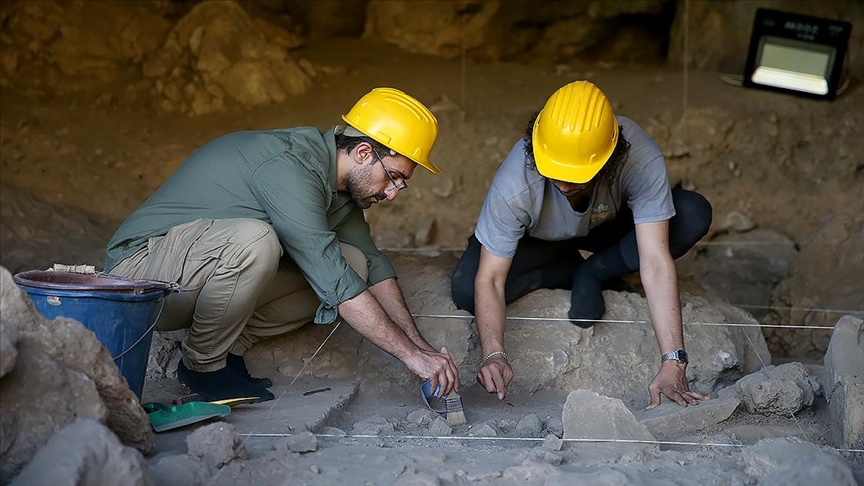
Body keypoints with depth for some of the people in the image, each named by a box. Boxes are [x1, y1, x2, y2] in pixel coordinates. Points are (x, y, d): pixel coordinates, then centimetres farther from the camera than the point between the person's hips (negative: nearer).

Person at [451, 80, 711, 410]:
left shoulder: (641, 160, -38)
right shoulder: (514, 184, -38)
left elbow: (656, 264, -40)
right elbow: (489, 279, -33)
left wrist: (673, 364, -46)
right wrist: (494, 354, -50)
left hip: (606, 227, 1)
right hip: (535, 239, 0)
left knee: (694, 215, -28)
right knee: (465, 289, -29)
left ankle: (590, 275, -6)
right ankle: (571, 270, -1)